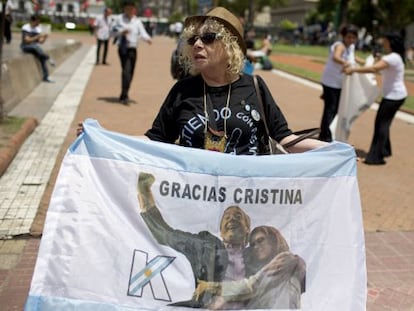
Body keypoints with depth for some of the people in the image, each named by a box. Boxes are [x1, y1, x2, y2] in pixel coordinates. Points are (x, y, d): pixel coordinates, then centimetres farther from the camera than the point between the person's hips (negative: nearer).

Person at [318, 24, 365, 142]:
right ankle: (325, 137, -7)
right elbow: (335, 57, -45)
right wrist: (345, 63, -64)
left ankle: (331, 135, 28)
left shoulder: (351, 47, 6)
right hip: (331, 82, -9)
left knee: (337, 110, 16)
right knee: (330, 109, -11)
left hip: (341, 84, 9)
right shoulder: (340, 46, -22)